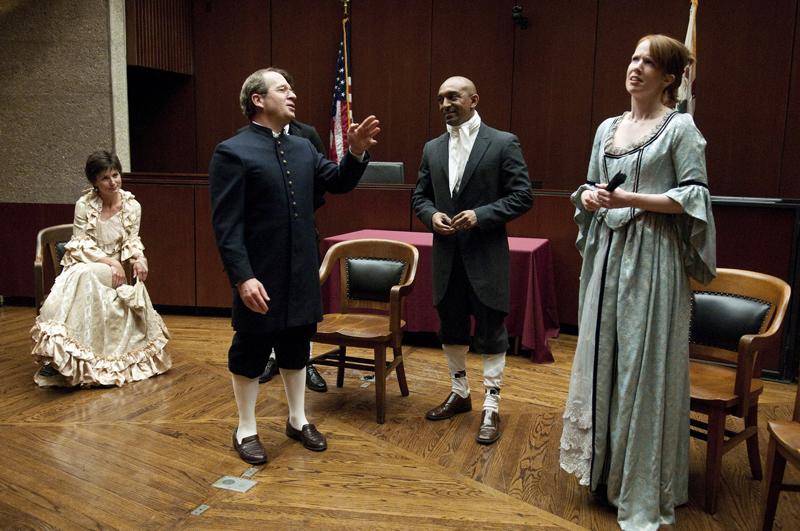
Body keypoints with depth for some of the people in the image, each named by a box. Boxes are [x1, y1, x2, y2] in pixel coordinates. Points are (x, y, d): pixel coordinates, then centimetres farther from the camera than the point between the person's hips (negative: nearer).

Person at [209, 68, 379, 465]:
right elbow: (226, 224, -16)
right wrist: (243, 276, -23)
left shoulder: (302, 148, 9)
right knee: (250, 354, 9)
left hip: (301, 275, 7)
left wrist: (357, 153, -6)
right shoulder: (232, 152, -12)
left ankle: (298, 420, 35)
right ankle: (246, 431, 26)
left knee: (296, 350, 18)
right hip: (260, 278, -6)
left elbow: (338, 182, 12)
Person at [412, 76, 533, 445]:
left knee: (490, 333, 3)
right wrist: (431, 215, -7)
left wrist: (481, 215, -19)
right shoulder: (432, 149, 10)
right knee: (451, 329, 16)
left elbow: (522, 196, -8)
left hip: (486, 257, -5)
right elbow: (420, 196, 15)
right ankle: (459, 393, 35)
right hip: (446, 256, 5)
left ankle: (491, 408, 15)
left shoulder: (503, 143, -5)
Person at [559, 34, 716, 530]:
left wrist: (629, 199, -19)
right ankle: (604, 461, 29)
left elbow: (693, 196, -10)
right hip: (607, 252, 6)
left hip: (651, 257, -6)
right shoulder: (608, 128, 13)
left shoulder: (681, 127, -5)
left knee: (645, 364, -1)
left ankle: (644, 486, 15)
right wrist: (589, 196, -4)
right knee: (601, 355, 11)